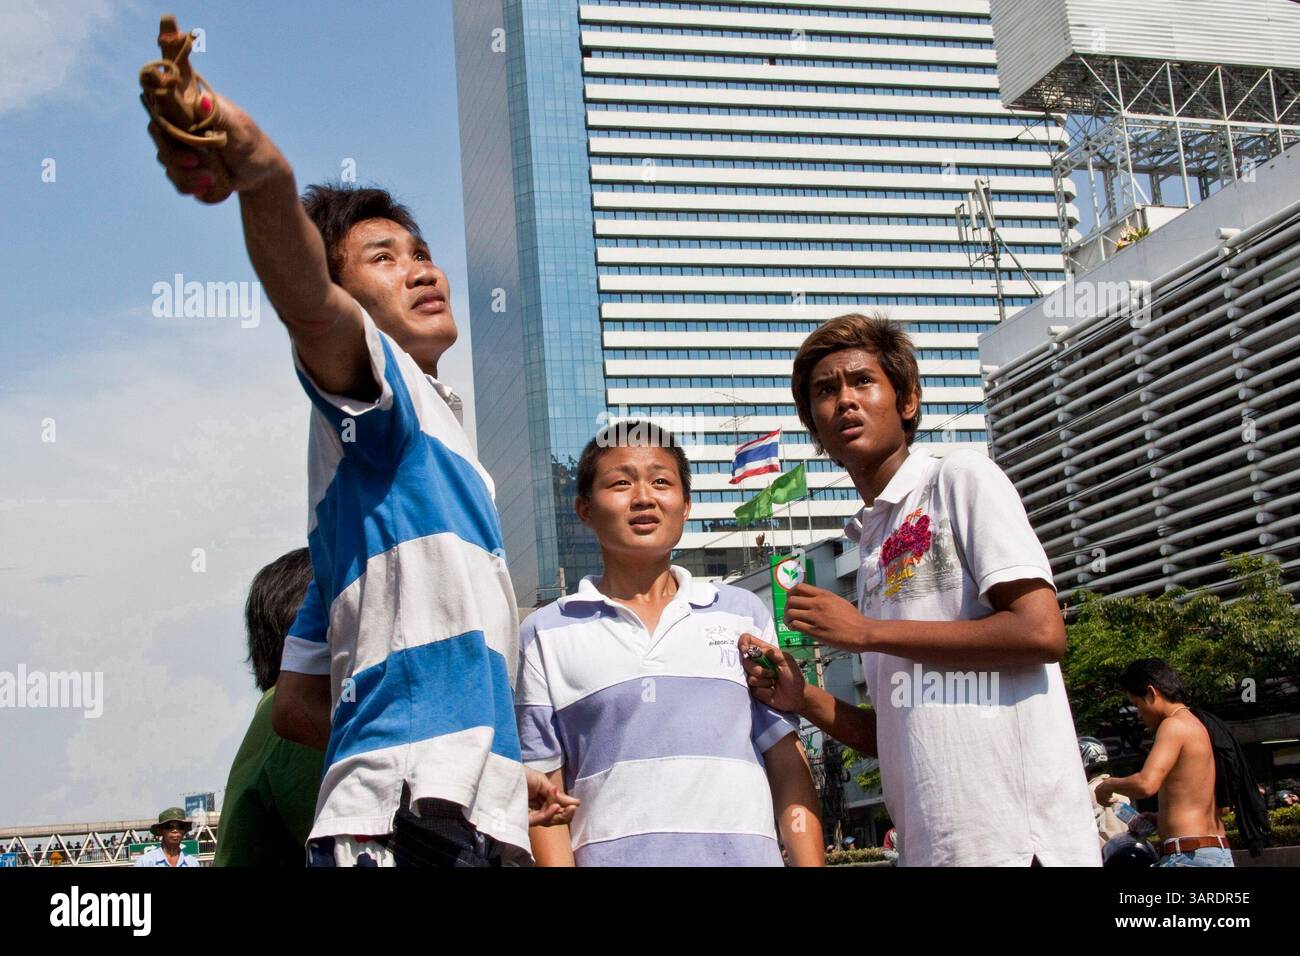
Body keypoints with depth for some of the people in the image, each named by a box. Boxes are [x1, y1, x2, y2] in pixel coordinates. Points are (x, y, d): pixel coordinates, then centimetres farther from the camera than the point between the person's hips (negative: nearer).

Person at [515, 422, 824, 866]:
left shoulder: (743, 613, 13)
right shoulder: (547, 634, 8)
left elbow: (788, 767, 10)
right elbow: (545, 791, 4)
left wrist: (811, 863, 1)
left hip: (745, 853, 2)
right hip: (612, 855, -1)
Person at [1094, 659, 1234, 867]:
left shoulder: (1174, 725, -9)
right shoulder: (1199, 727, 20)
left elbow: (1147, 784, -23)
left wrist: (1110, 785, -5)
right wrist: (1157, 819, 21)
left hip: (1189, 856, -10)